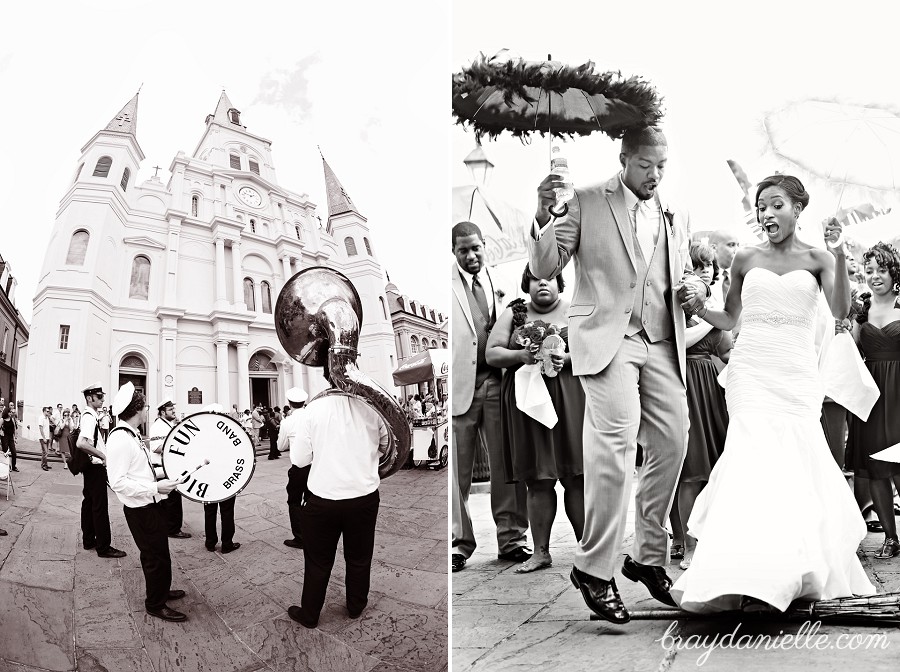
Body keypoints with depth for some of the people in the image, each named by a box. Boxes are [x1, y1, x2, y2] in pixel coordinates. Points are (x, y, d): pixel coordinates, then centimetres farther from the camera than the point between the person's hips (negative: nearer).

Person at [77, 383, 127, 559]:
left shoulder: (88, 415, 10)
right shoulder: (90, 417, -20)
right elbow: (81, 443, -34)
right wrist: (103, 456, -27)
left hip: (91, 466, 10)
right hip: (96, 466, -10)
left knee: (89, 502, 15)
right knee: (100, 506, -6)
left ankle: (88, 540, 24)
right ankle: (104, 547, -2)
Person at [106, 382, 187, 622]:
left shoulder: (132, 435, 8)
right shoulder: (119, 439, -23)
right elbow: (118, 482, -27)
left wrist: (164, 476, 14)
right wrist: (155, 488, -28)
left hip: (151, 504, 10)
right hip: (141, 509, -9)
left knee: (158, 553, 24)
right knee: (156, 556, 4)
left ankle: (161, 590, 42)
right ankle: (155, 604, 20)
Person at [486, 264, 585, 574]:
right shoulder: (513, 313, 12)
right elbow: (491, 353, 5)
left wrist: (567, 358, -16)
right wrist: (521, 356, -13)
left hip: (570, 400, -1)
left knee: (575, 476, -4)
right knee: (537, 479, 3)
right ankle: (541, 551, 11)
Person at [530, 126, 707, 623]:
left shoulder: (675, 217, 18)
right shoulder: (587, 202, 3)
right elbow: (543, 269, -1)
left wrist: (694, 289, 5)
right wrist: (544, 218, -19)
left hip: (662, 343, 6)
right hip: (607, 337, -5)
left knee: (672, 444, 2)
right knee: (616, 444, -18)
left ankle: (648, 558, 20)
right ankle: (593, 568, -8)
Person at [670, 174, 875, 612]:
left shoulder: (817, 259, 8)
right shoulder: (746, 258, 10)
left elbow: (841, 311, -8)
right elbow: (728, 319, 17)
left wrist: (839, 253, -17)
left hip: (798, 376, 1)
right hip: (751, 372, 0)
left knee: (795, 469, -4)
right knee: (759, 464, -14)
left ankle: (791, 574, 11)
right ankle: (750, 578, -13)